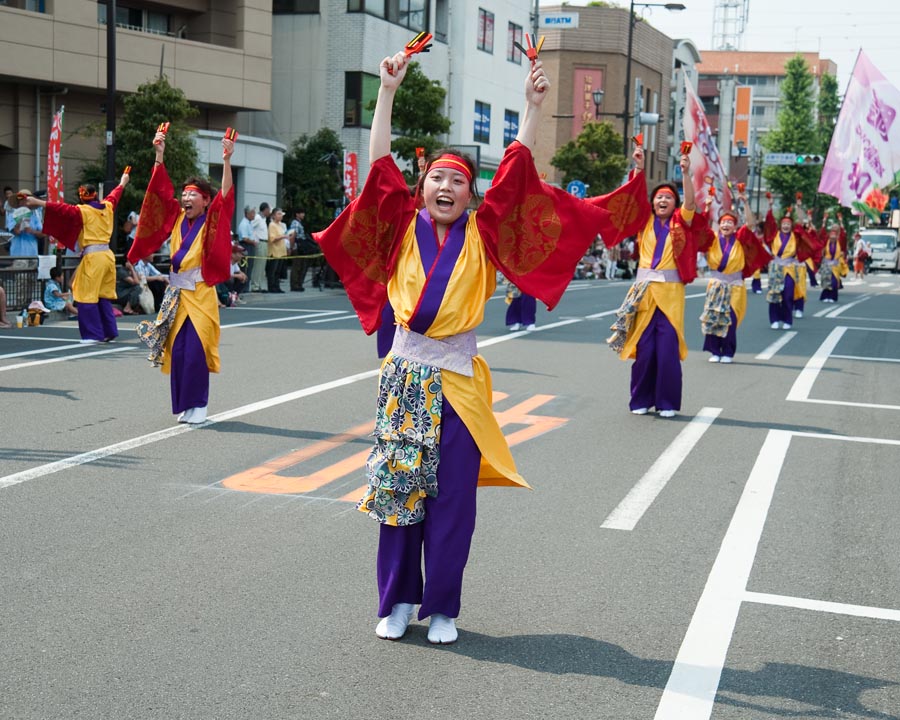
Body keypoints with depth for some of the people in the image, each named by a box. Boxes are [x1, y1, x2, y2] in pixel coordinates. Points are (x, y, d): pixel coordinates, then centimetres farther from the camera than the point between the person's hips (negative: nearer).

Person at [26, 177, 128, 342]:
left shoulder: (82, 211, -6)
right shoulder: (107, 207, 12)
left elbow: (61, 209, -18)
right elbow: (114, 196, 32)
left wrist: (38, 202, -20)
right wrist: (122, 183, 52)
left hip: (92, 256, -7)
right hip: (108, 255, 7)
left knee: (88, 297, -3)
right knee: (104, 295, 15)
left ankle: (94, 334, -5)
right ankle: (109, 332, 16)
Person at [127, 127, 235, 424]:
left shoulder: (210, 221, -2)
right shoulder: (178, 217, 10)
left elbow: (225, 197, -16)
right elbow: (162, 189, 8)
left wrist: (226, 161, -25)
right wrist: (159, 155, 1)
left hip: (200, 293, -5)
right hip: (176, 292, 5)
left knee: (196, 350, -7)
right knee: (177, 350, 4)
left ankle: (197, 405, 3)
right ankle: (182, 406, 14)